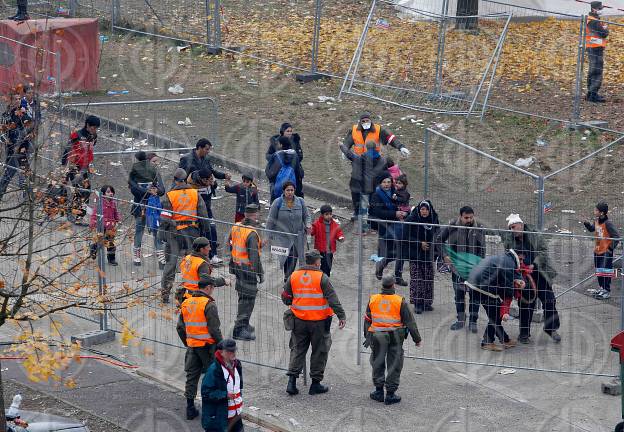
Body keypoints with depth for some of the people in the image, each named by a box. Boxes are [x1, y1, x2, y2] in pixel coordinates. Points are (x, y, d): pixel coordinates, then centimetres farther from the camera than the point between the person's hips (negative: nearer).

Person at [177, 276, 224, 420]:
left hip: (192, 346, 6)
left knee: (192, 376, 10)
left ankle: (190, 409, 12)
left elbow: (180, 327, 12)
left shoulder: (186, 303, 7)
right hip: (208, 346, -6)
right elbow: (214, 329, -18)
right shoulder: (209, 304, -15)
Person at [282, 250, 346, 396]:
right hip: (319, 323, -4)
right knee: (319, 351, 9)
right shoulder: (322, 278, -11)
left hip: (299, 321, 4)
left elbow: (286, 298, 7)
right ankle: (316, 383, 13)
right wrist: (342, 316, -12)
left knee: (297, 350, 12)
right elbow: (332, 299, -14)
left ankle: (292, 381, 2)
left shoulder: (293, 277, 2)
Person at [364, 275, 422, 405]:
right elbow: (410, 322, -5)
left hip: (377, 336, 2)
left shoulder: (373, 300, -1)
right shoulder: (400, 301, -9)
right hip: (395, 337, -2)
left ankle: (379, 391, 18)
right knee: (394, 365, 6)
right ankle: (390, 394, 7)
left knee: (378, 364, 16)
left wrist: (367, 336, 19)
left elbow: (367, 320, 7)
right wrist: (417, 339, 4)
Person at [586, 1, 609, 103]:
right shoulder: (594, 21, -19)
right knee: (597, 72, -11)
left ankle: (590, 93, 26)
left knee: (592, 71, 18)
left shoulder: (590, 19, 14)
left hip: (591, 48, 11)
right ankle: (593, 94, -13)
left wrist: (603, 27, 1)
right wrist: (606, 28, -1)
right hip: (596, 48, -11)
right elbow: (604, 34, -20)